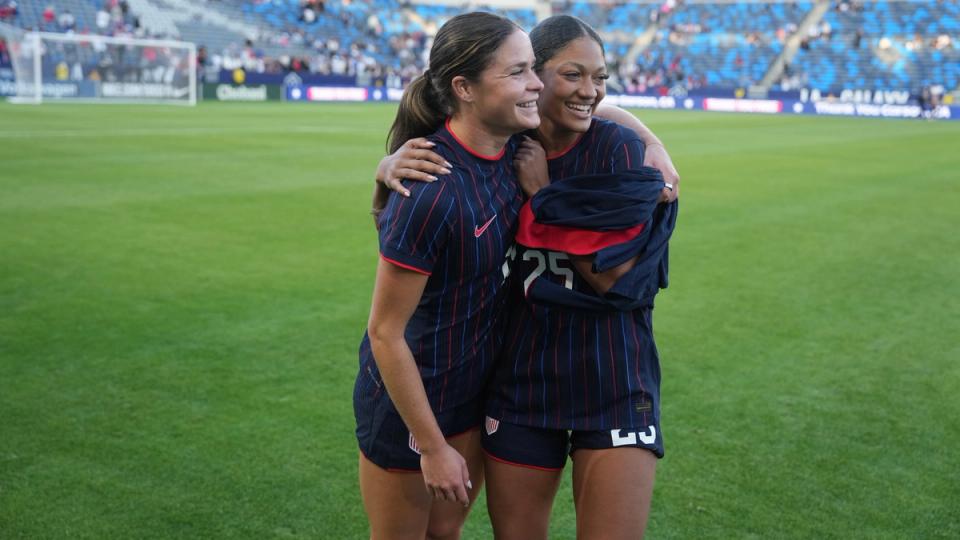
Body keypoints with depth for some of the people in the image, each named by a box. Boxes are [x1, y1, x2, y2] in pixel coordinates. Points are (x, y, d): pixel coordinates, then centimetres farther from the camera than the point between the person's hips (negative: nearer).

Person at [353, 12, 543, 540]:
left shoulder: (513, 150, -10)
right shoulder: (431, 190, -30)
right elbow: (385, 334, -23)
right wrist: (433, 447, -16)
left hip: (476, 388, 6)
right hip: (408, 395, -6)